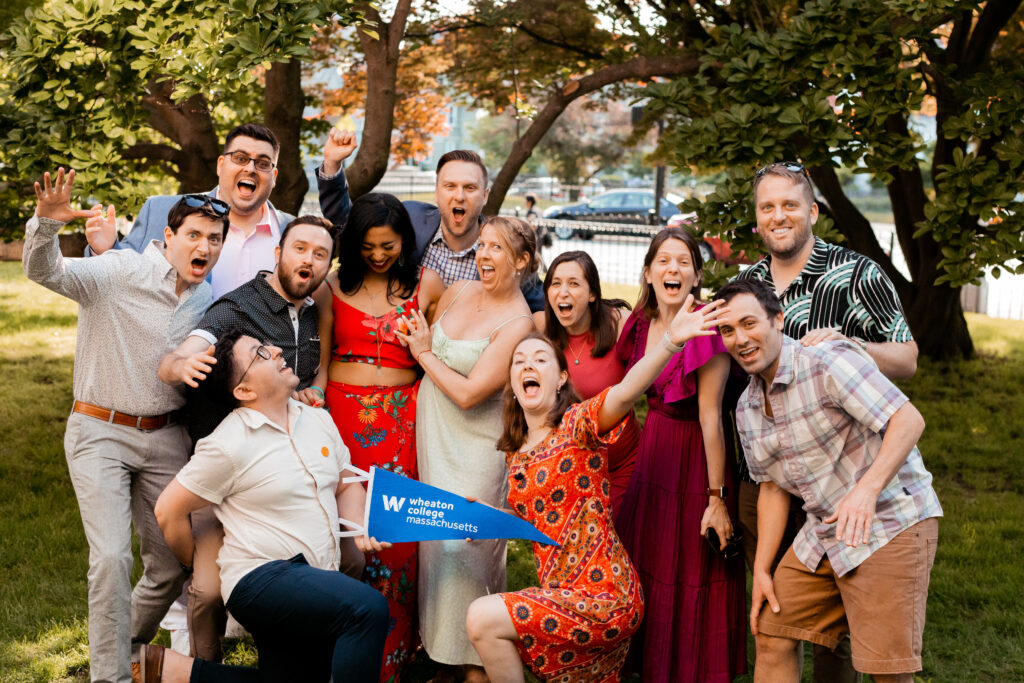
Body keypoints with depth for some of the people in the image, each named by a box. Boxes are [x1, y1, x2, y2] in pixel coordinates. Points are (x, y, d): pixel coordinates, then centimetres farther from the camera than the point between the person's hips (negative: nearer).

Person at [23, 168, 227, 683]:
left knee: (173, 564, 8)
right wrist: (46, 225, -47)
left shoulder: (208, 302, 6)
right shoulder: (121, 273, -12)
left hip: (165, 439, 6)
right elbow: (45, 272, -26)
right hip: (100, 433, -5)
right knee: (111, 558, -15)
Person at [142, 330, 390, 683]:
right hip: (262, 577, -8)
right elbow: (169, 511, -5)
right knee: (368, 608, -28)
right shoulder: (228, 445, -13)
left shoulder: (318, 419, 8)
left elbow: (347, 485, 19)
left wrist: (359, 526, -1)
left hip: (315, 581, 8)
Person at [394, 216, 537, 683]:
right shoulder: (456, 293, 4)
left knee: (465, 551, -6)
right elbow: (423, 341, 22)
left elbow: (468, 393, -20)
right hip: (430, 440, 6)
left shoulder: (517, 324, -16)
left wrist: (425, 354, -10)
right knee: (434, 545, 10)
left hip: (474, 451, -6)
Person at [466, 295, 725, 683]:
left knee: (483, 619, -17)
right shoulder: (515, 452, 11)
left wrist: (669, 342, -48)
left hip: (604, 596, -7)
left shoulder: (578, 424, -9)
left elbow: (626, 390, -30)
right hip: (561, 595, 7)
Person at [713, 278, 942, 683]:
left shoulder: (829, 362, -17)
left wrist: (868, 489, -37)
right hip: (823, 533, 8)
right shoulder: (747, 409, 8)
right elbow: (773, 489, 15)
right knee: (772, 632, 10)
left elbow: (908, 421, -25)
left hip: (889, 523, -8)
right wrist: (761, 570, 10)